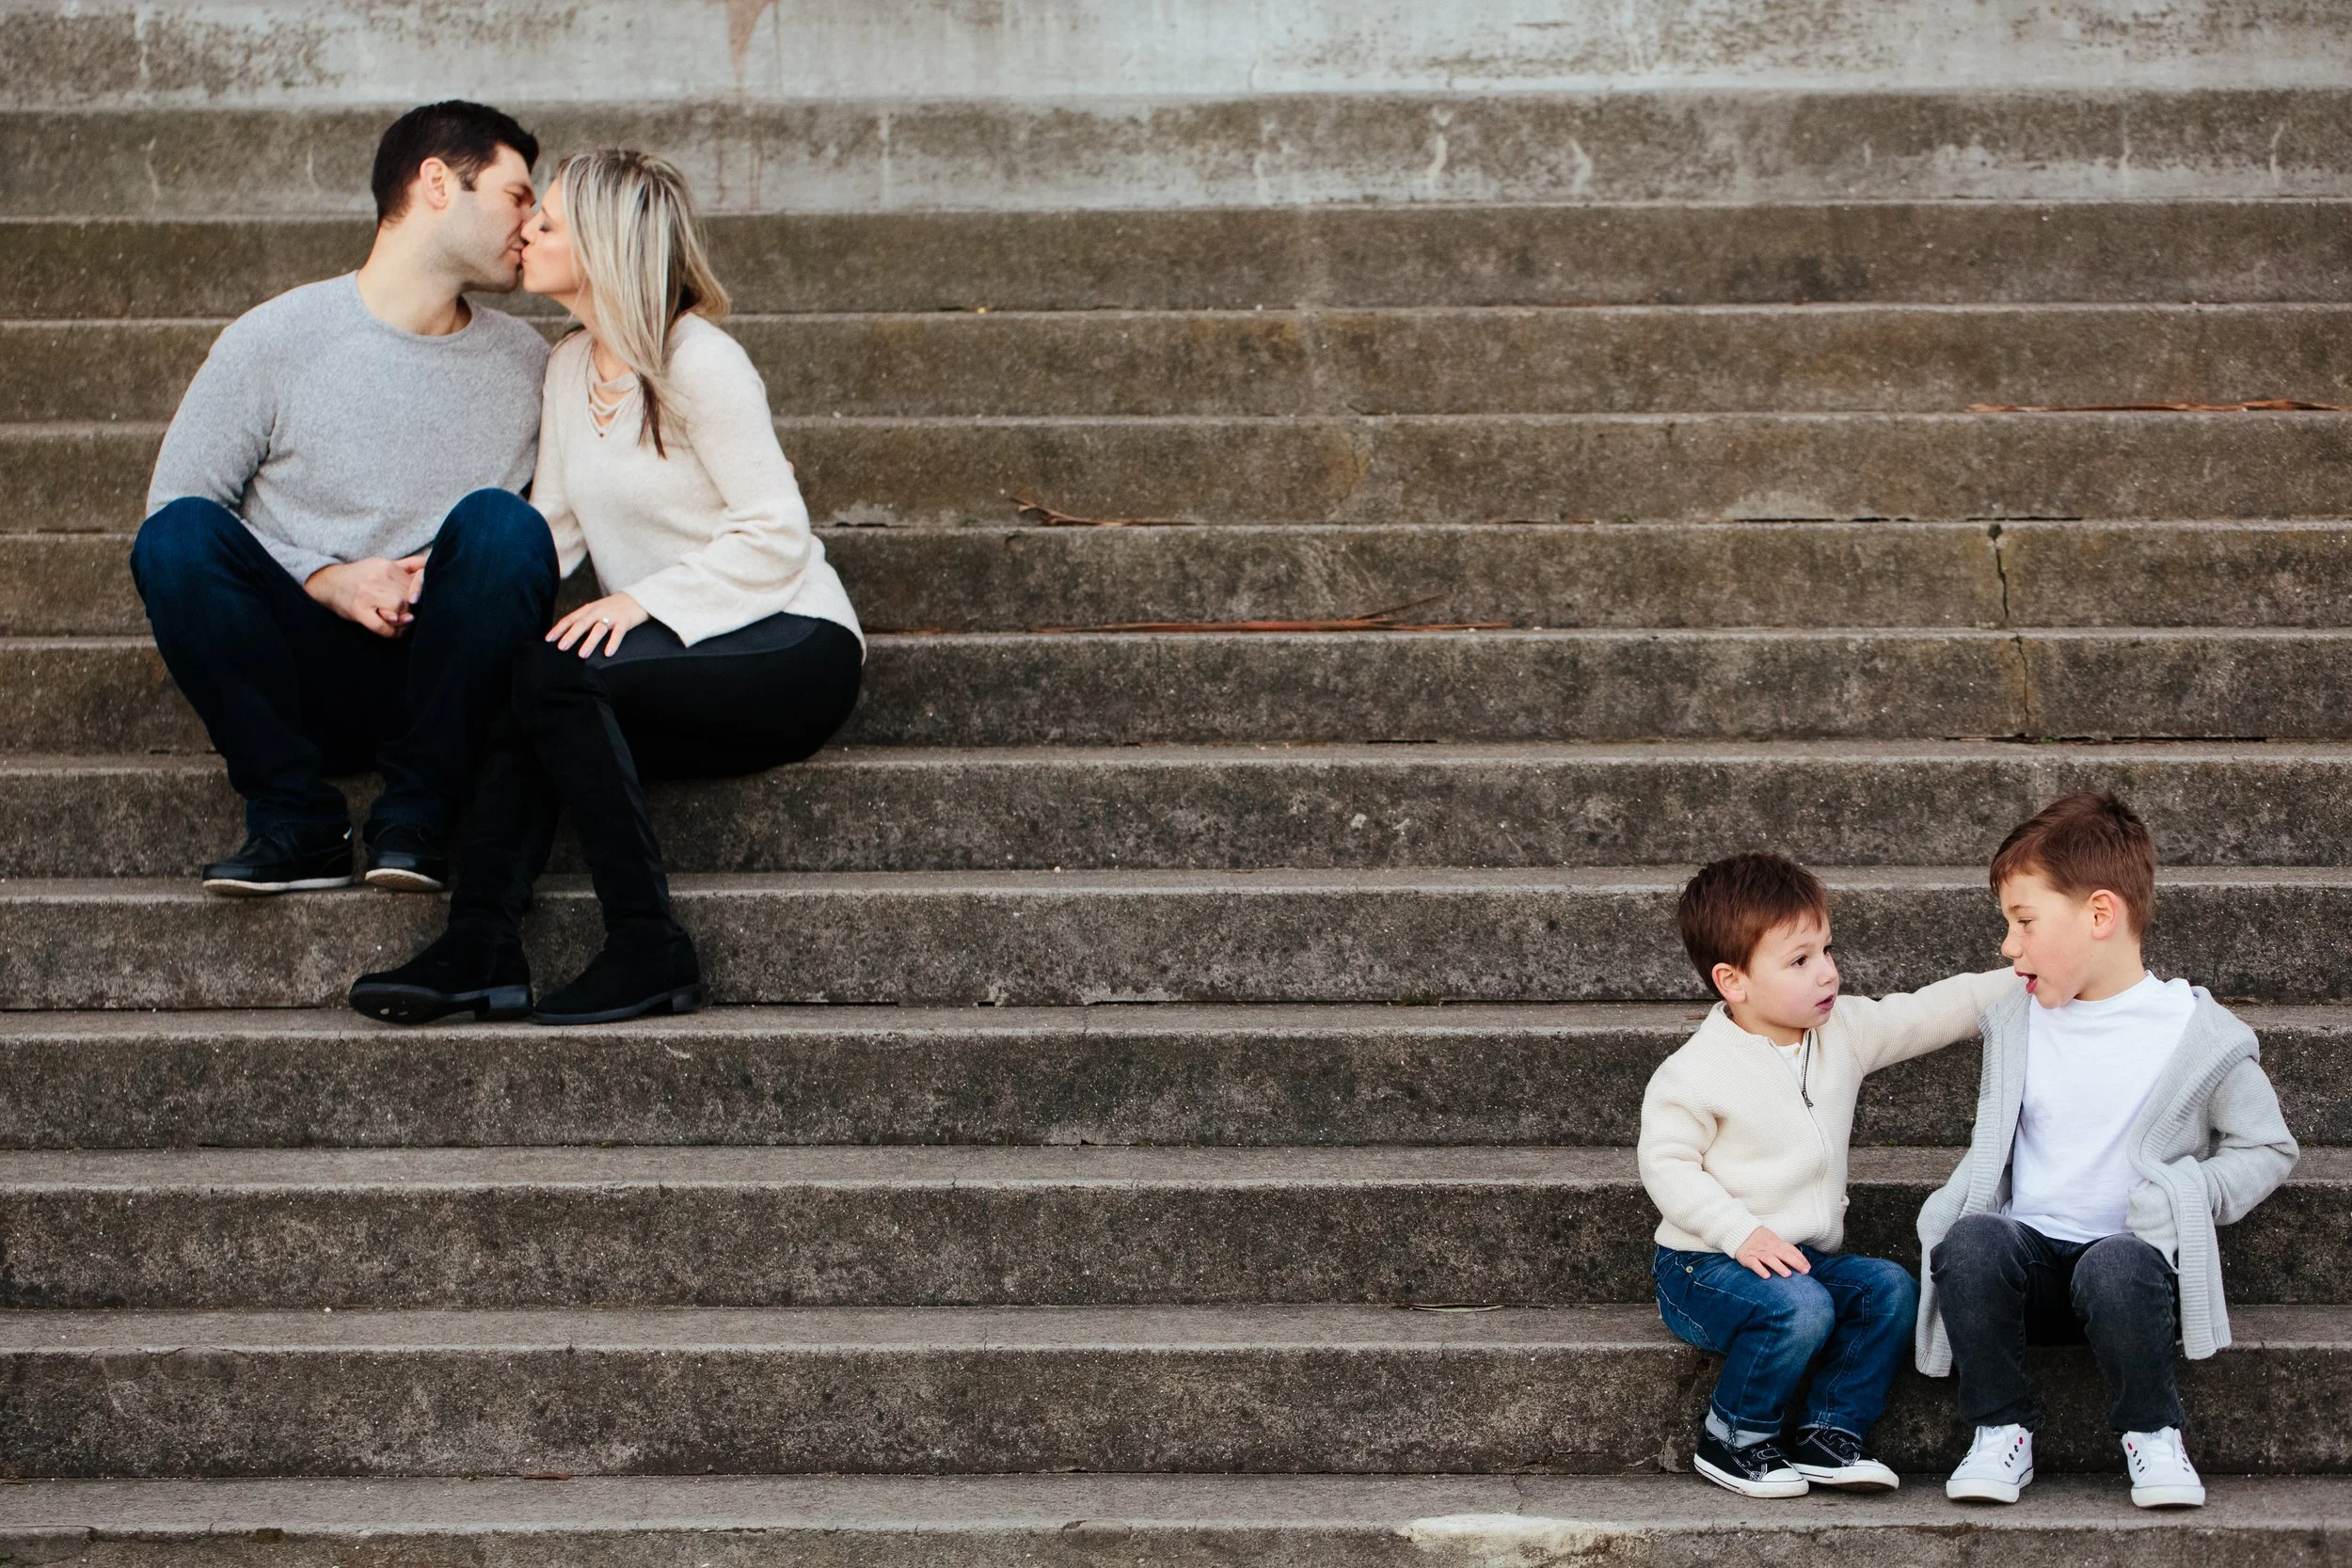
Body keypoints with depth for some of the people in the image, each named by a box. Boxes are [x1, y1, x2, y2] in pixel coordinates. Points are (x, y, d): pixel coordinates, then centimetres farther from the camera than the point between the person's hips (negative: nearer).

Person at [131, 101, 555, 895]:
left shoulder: (526, 365, 10)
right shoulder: (274, 341, 0)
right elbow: (175, 505, 0)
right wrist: (324, 580, -15)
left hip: (440, 678, 1)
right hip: (299, 678, -1)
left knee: (503, 523, -27)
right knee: (180, 535, -28)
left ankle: (416, 816, -19)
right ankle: (297, 821, -20)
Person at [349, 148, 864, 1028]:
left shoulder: (699, 363, -13)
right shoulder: (569, 366, 12)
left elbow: (775, 535, -16)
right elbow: (553, 527, 8)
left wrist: (644, 600, -25)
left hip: (791, 646, -7)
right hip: (689, 657, 7)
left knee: (557, 672, -30)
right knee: (516, 694, -22)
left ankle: (647, 949, -27)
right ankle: (481, 952, -33)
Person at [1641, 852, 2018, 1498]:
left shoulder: (1845, 1030, 5)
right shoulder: (1699, 1072, -15)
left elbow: (1931, 1014, 12)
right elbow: (1666, 1163, -14)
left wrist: (2026, 980, 5)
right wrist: (1741, 1233, -25)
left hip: (1805, 1256, 7)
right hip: (1705, 1266, -7)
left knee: (1889, 1288, -16)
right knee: (1800, 1306, -32)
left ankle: (1828, 1433, -8)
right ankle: (1734, 1441, -11)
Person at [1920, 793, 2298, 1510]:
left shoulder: (2199, 1036, -3)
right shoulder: (2013, 1026, 10)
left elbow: (2268, 1148, 5)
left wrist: (2192, 1194, -13)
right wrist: (1954, 1208, 0)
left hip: (2134, 1254, -3)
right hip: (2031, 1255, 3)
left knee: (2115, 1267, -38)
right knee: (1969, 1242, -31)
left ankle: (2152, 1432, -11)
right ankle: (2001, 1430, -13)